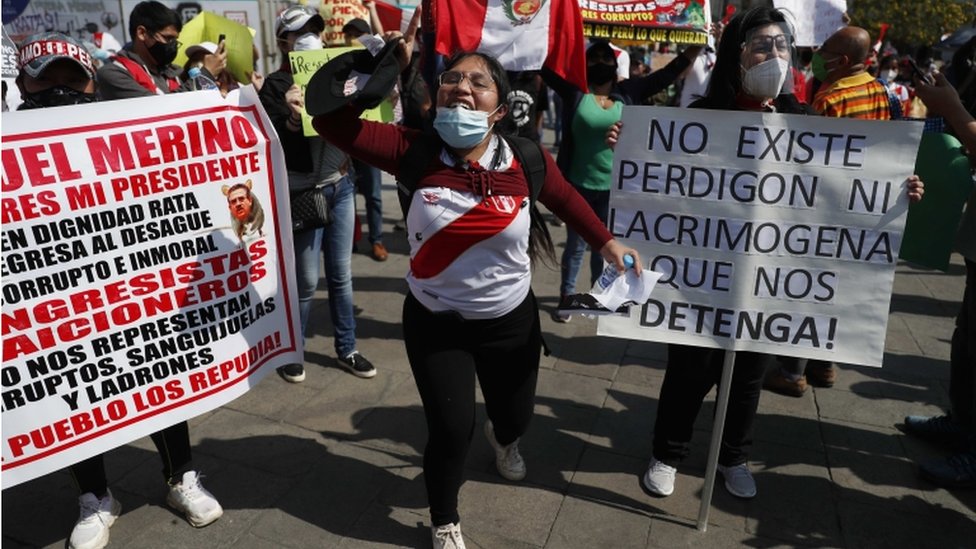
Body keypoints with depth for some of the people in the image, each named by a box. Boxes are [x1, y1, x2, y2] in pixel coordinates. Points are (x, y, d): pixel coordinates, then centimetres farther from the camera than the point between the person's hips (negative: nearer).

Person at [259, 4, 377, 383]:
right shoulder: (276, 85, -6)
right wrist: (292, 117, -31)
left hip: (341, 185, 5)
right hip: (304, 193, -5)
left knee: (341, 275, 11)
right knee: (306, 280, 1)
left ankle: (346, 350, 24)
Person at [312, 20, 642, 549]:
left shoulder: (525, 159, -13)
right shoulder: (415, 150, -16)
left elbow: (565, 197, 6)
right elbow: (332, 123, -22)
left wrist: (605, 241, 6)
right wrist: (389, 63, -28)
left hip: (511, 320, 2)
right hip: (435, 322, -2)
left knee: (515, 416, 21)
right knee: (450, 429, 0)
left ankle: (501, 438, 64)